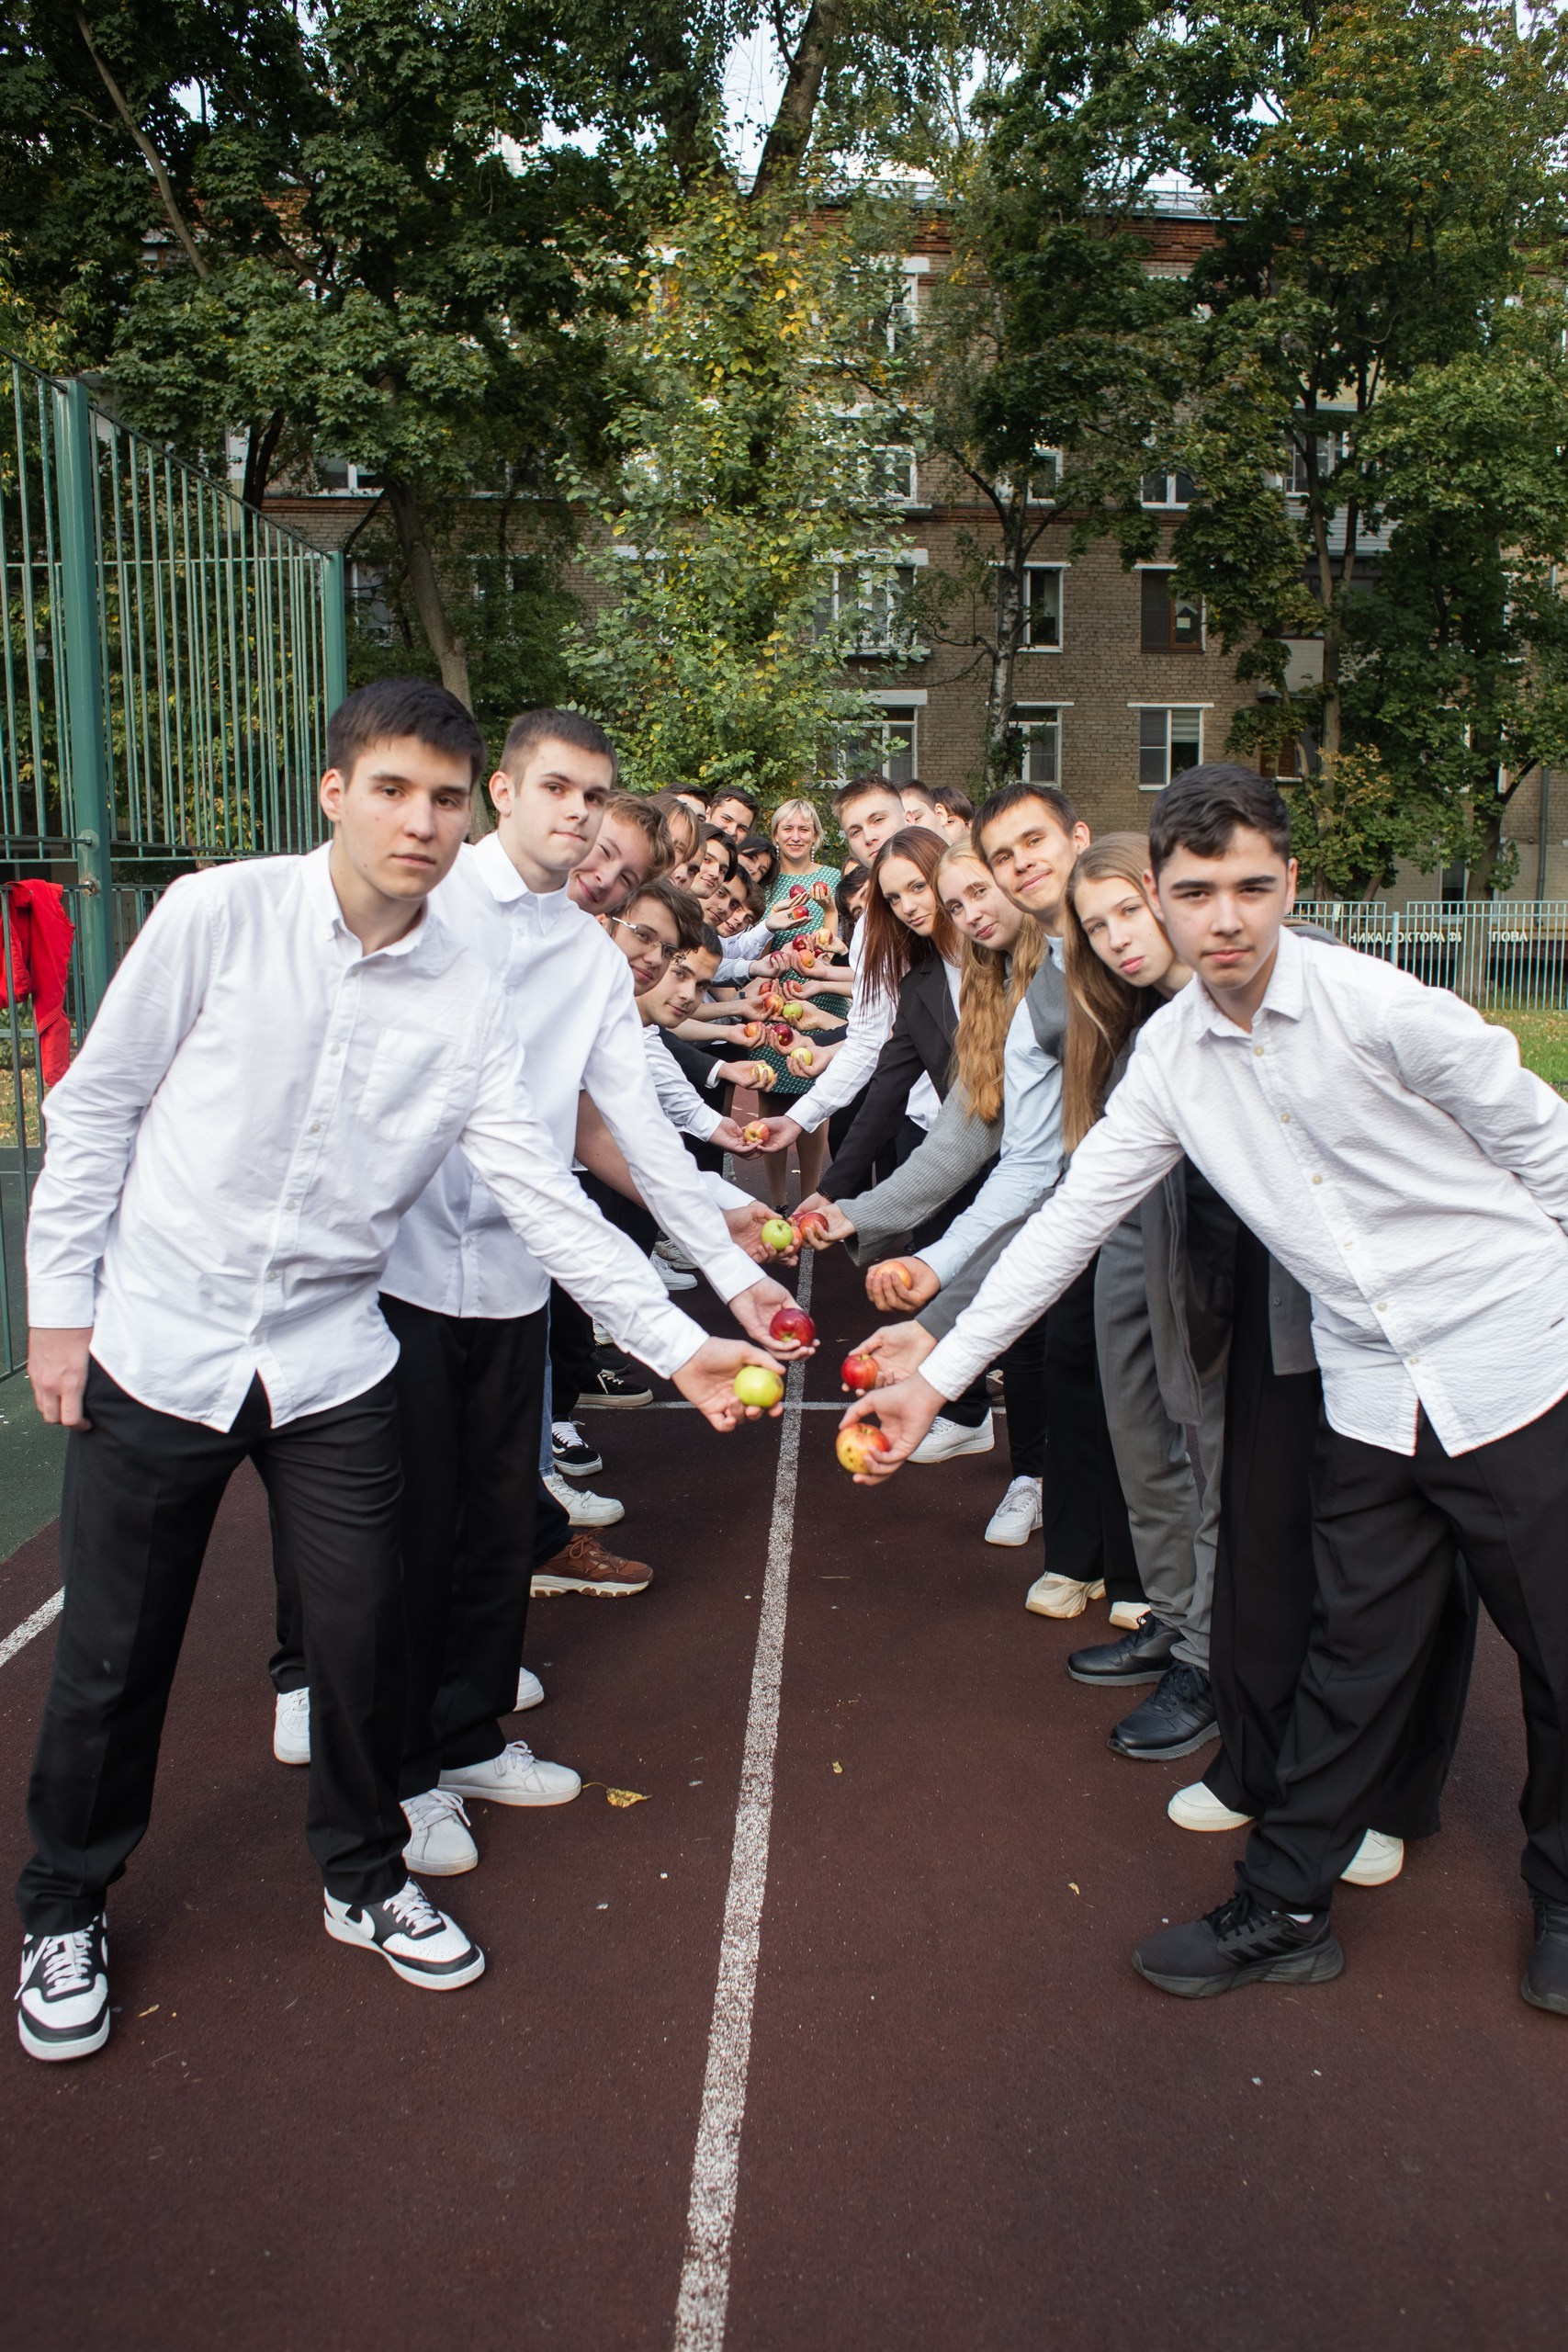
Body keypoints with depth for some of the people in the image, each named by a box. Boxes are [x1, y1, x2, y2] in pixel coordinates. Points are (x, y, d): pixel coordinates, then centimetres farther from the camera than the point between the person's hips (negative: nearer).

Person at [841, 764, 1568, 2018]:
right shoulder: (1171, 1053, -1)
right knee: (1352, 1667, 12)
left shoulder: (1381, 1007, -16)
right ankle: (1283, 1912, 29)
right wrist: (938, 1376, 1)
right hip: (1371, 1402, 3)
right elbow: (1070, 1218, 2)